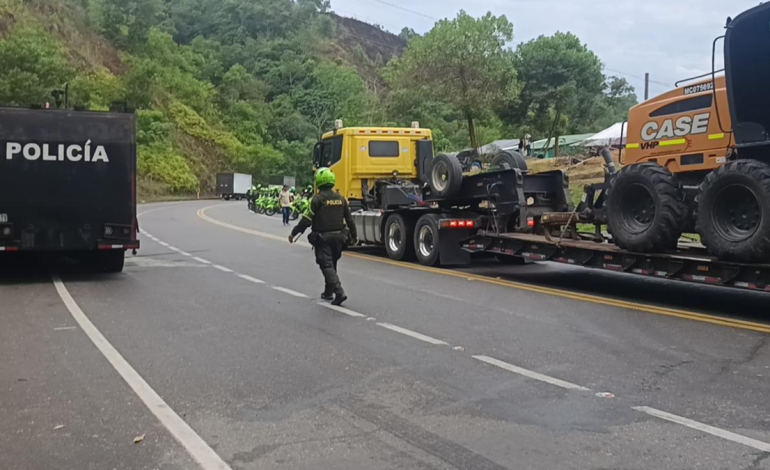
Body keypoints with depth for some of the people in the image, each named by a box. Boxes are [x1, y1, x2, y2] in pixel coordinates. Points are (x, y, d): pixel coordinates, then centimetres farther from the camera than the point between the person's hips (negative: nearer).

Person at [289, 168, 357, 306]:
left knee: (327, 266, -6)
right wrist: (353, 235, 22)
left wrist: (294, 233, -5)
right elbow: (349, 219, 10)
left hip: (323, 237, -6)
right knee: (332, 264, 19)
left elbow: (307, 219, -14)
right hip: (338, 236, 6)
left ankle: (339, 292, -20)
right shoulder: (340, 198, 6)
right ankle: (328, 292, 29)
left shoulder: (318, 199, -12)